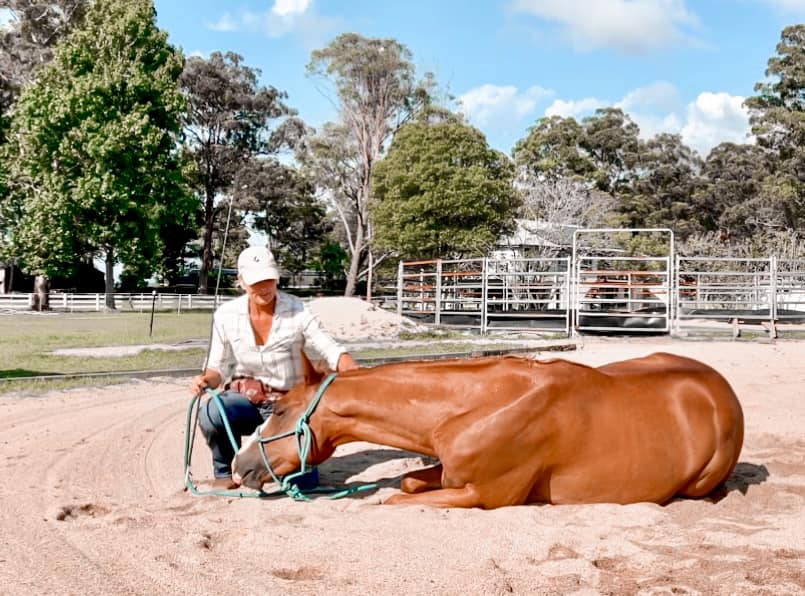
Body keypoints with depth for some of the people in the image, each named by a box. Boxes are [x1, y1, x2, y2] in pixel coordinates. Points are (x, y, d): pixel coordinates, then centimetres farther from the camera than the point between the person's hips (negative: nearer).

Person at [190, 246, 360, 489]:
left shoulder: (297, 311, -8)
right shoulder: (226, 315, -3)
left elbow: (332, 351, -11)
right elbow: (219, 367, 4)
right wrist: (205, 379, -19)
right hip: (243, 399, 1)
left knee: (303, 480, -18)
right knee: (210, 412, -35)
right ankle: (225, 471, -3)